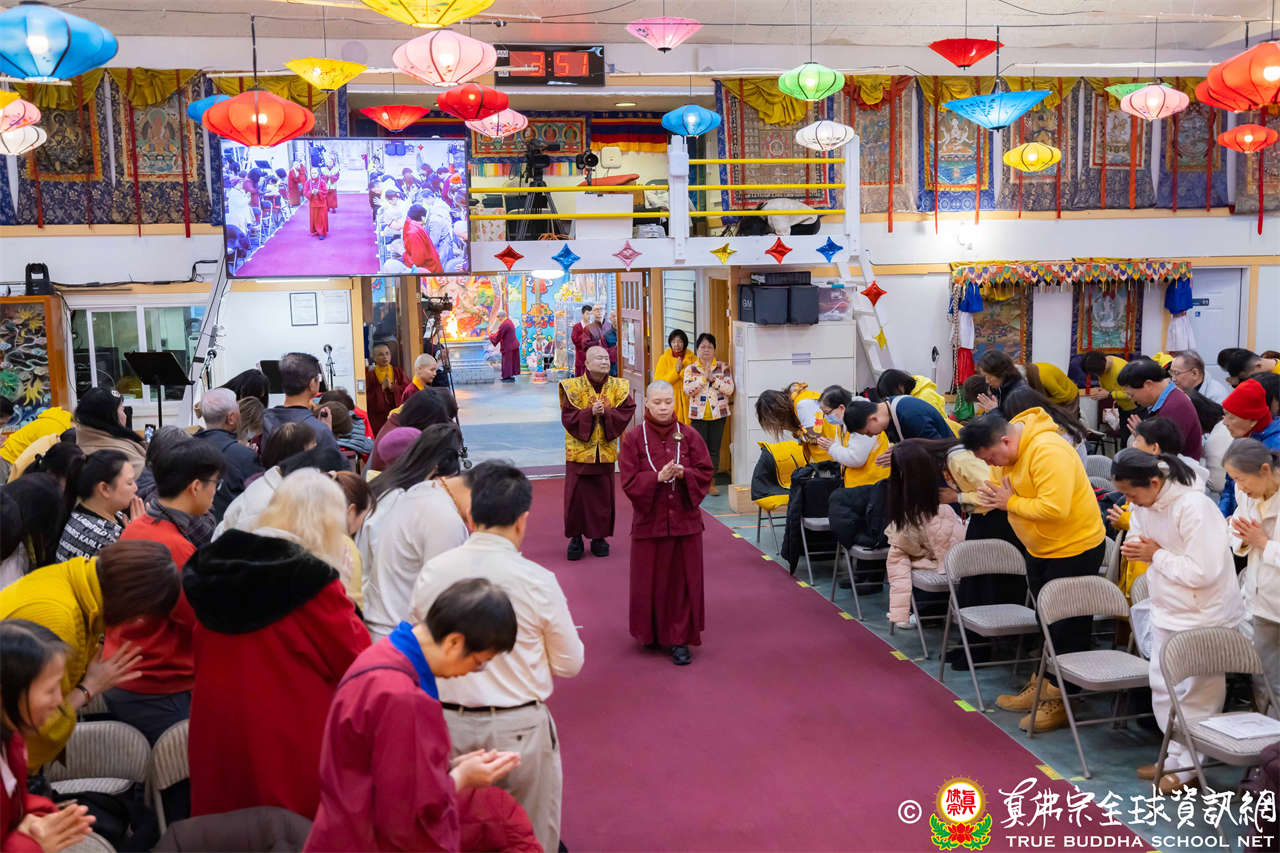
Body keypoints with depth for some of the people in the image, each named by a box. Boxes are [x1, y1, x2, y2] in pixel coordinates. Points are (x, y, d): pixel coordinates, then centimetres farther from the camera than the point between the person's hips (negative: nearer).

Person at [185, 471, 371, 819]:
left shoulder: (217, 566, 2)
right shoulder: (313, 582, -18)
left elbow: (202, 652, 14)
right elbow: (357, 661, -11)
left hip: (217, 734, 6)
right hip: (293, 744, -6)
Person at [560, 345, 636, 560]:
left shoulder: (619, 387, 1)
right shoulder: (572, 387, -5)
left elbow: (626, 412, -6)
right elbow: (568, 416, -10)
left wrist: (605, 413, -21)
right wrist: (590, 412, -23)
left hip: (606, 451, 2)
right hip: (579, 451, -2)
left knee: (603, 495, 7)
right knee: (576, 495, 2)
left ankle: (599, 537, 21)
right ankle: (575, 538, 15)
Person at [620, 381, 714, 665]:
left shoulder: (689, 435, 2)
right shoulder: (633, 438, -3)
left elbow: (706, 473, 0)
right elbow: (629, 481, -8)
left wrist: (683, 474, -19)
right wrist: (658, 477, -23)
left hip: (684, 520, 1)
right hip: (649, 521, -1)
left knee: (683, 581, 3)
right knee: (651, 581, 7)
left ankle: (679, 639, 11)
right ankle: (652, 634, 26)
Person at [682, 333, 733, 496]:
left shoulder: (723, 368, 5)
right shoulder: (690, 369, 4)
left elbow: (729, 389, -7)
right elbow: (687, 390, -11)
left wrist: (713, 379, -15)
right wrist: (703, 378, -17)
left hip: (718, 414, 1)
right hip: (698, 415, 0)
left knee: (714, 450, 3)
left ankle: (711, 482, 11)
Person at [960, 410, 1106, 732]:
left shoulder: (1048, 452, -29)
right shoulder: (1012, 450, -1)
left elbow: (1054, 508, -35)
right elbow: (1018, 491, 12)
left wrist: (1010, 502, -23)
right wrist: (995, 497, -11)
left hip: (1074, 548, -9)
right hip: (1040, 549, 9)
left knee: (1068, 627, 2)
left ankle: (1062, 700, 11)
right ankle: (1042, 685, 32)